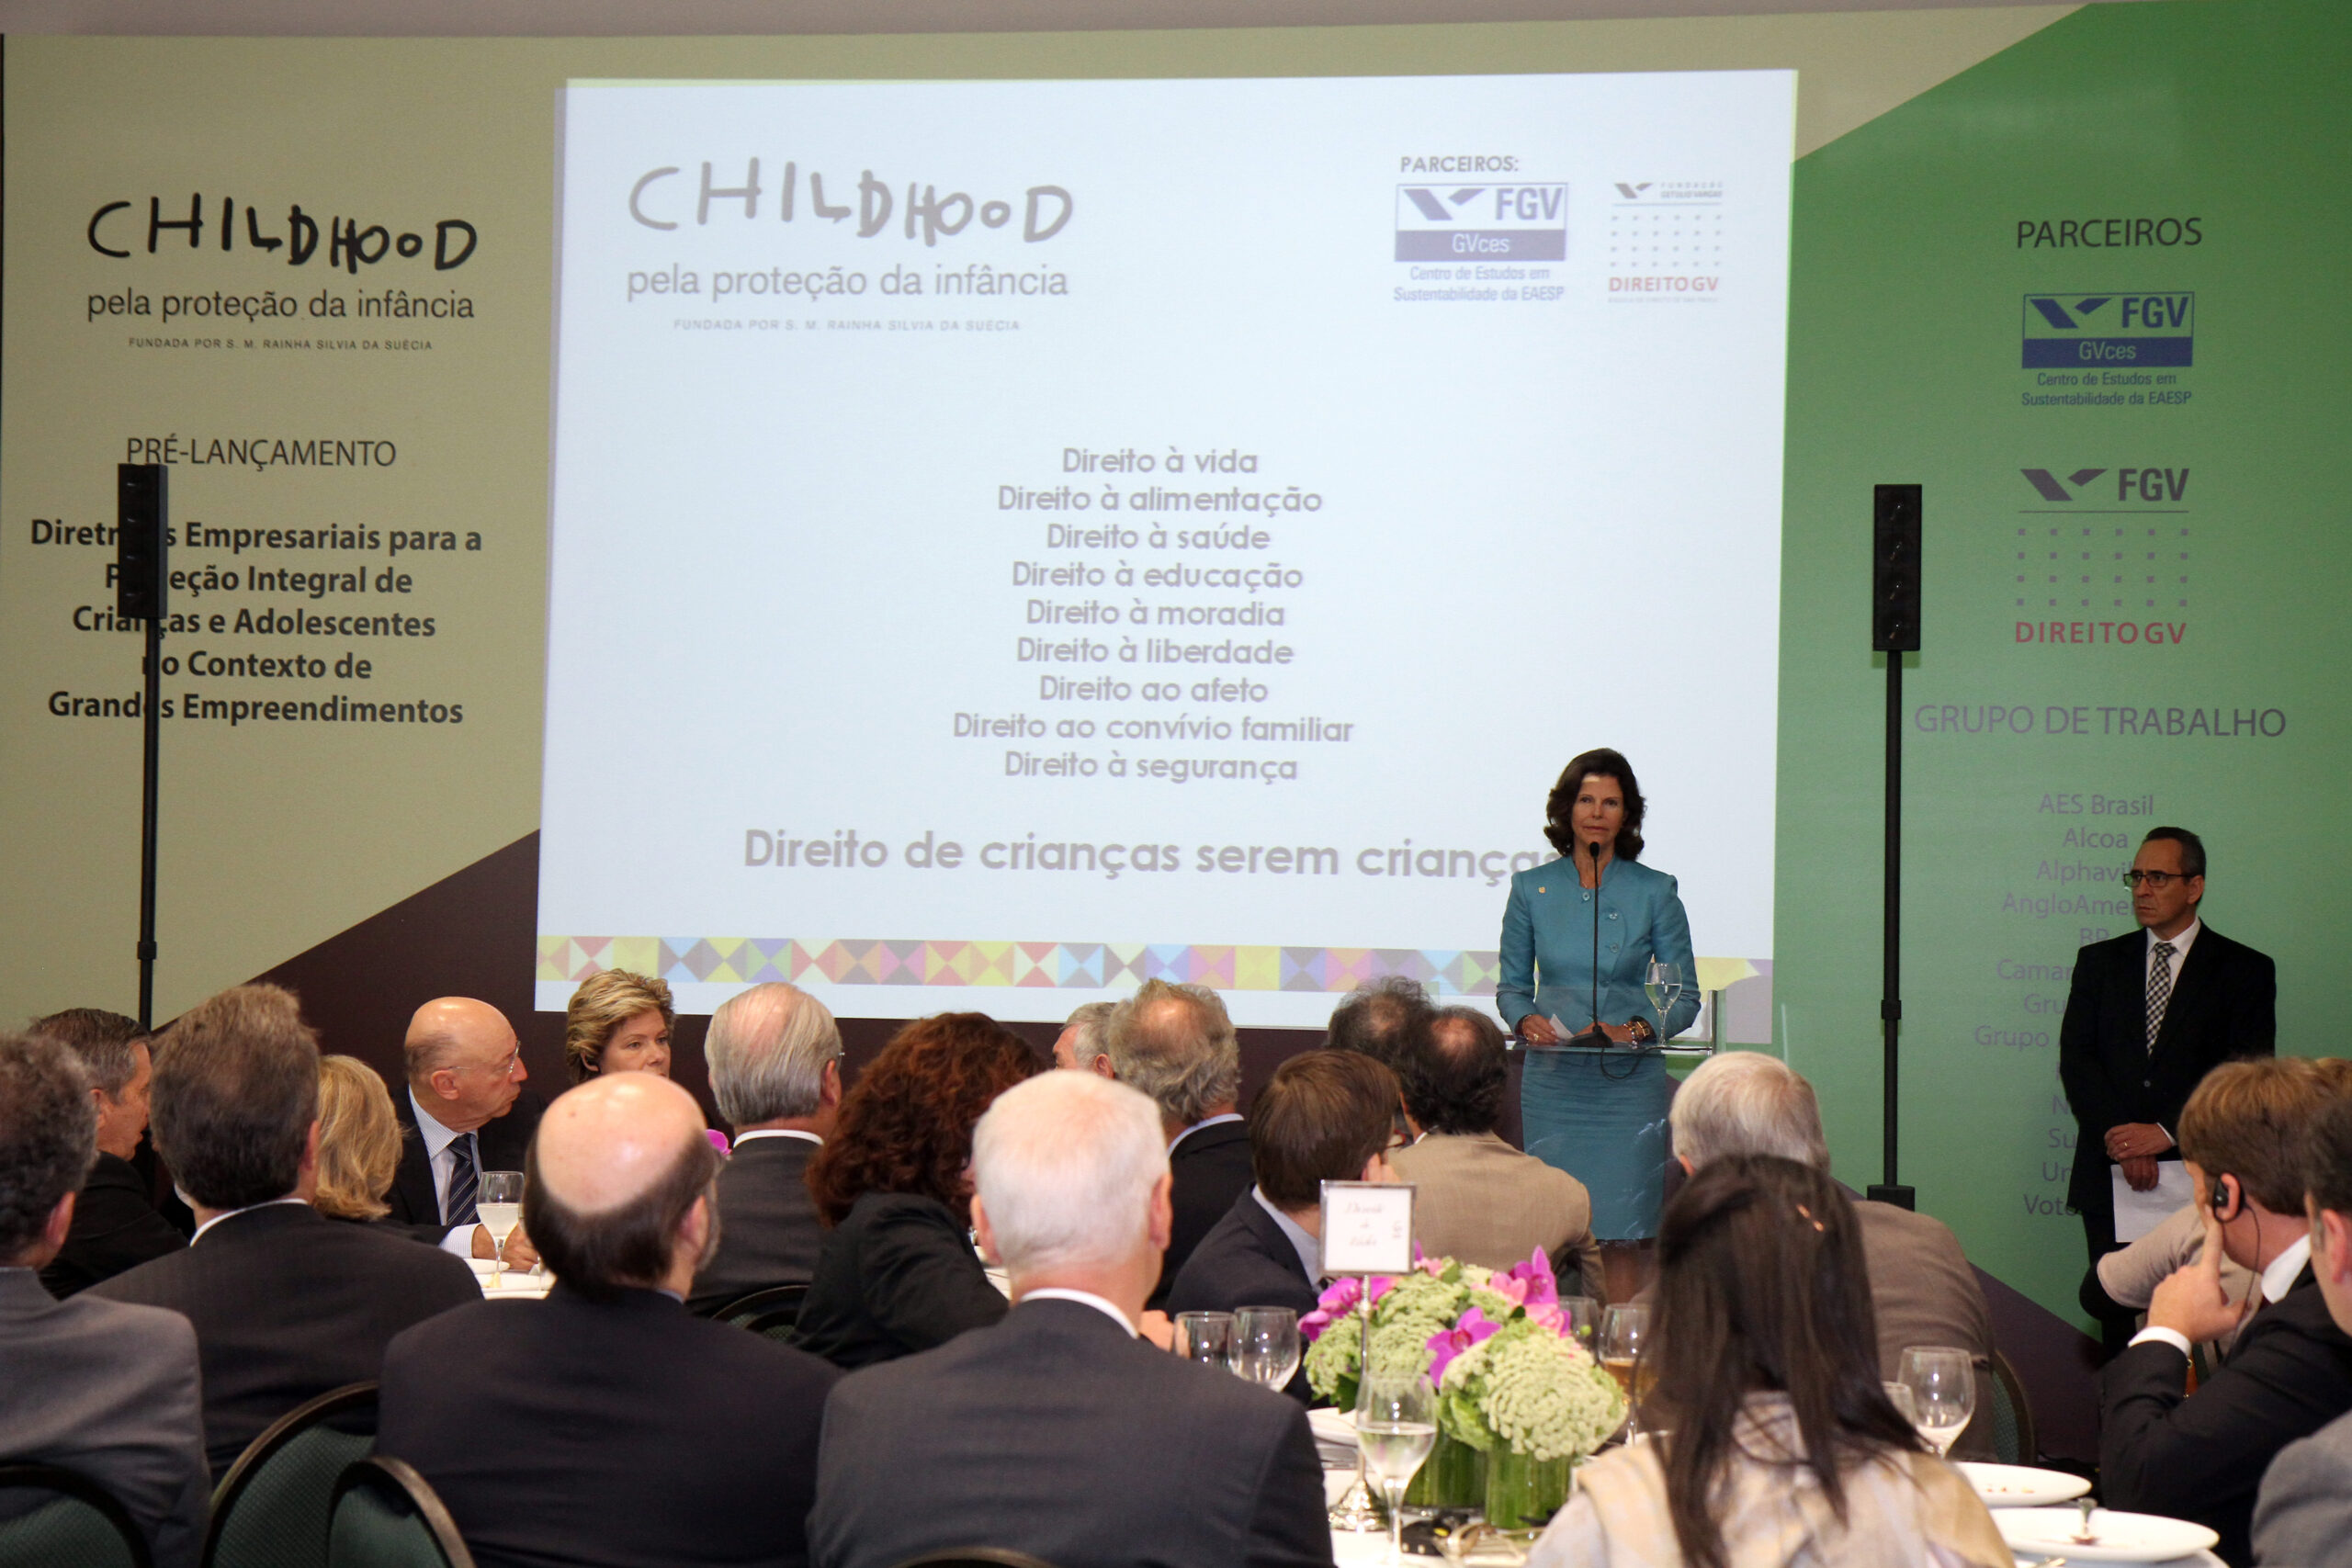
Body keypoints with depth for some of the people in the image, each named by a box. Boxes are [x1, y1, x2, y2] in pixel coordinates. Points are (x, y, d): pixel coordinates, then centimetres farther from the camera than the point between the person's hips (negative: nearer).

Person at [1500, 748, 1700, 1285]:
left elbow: (1686, 996, 4)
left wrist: (1636, 1030, -13)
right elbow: (1511, 987, 12)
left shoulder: (1655, 892, 2)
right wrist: (1527, 1021, -9)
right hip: (1552, 1078, 1)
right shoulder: (1532, 888, 6)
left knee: (1621, 1229, -3)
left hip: (1628, 1082, -1)